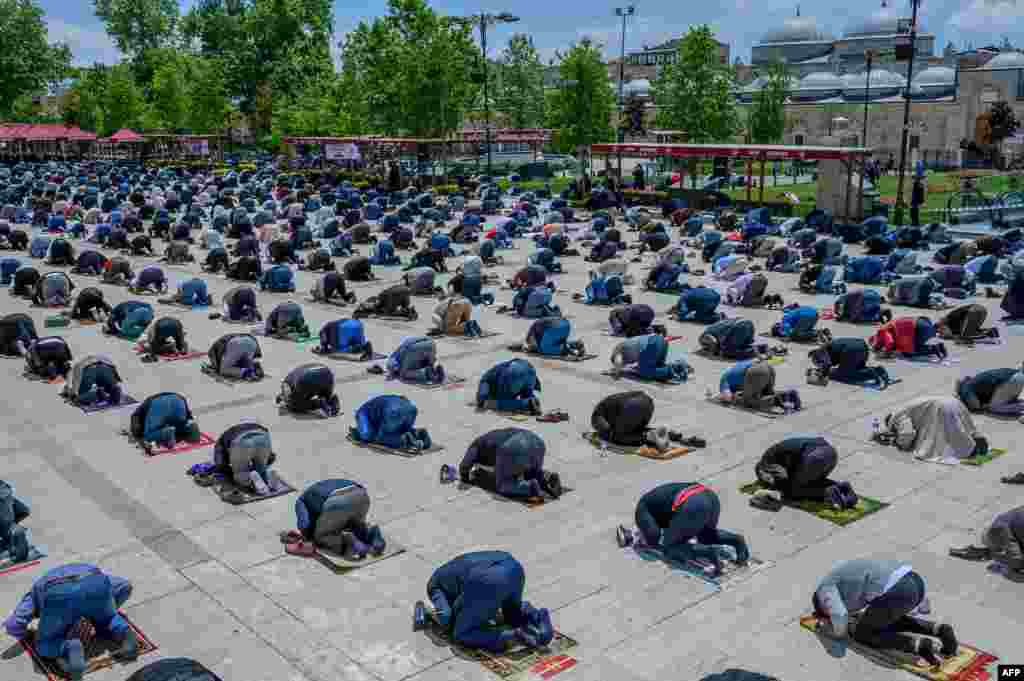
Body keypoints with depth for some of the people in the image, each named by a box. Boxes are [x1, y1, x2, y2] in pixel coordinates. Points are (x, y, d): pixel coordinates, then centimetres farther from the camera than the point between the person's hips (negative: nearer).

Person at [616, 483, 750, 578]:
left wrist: (641, 540, 24)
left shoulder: (642, 506, 15)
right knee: (707, 535, 36)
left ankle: (709, 553, -11)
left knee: (670, 549, 10)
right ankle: (736, 540, 10)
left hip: (693, 505, -8)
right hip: (711, 496, 8)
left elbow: (653, 536, 6)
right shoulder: (659, 497, 38)